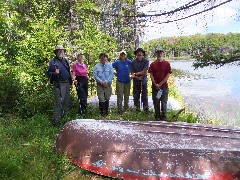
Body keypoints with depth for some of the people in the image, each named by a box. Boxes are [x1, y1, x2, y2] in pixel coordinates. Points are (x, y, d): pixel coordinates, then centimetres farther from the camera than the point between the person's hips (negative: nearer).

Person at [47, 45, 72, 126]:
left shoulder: (66, 61, 15)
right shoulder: (53, 61, -5)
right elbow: (49, 73, -7)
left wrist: (70, 82, 20)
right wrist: (55, 73, -28)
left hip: (67, 83, 7)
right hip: (58, 84, -7)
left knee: (67, 101, 14)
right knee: (58, 102, -9)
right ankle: (56, 120, -4)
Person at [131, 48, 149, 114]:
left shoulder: (146, 61, -8)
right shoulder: (133, 62, 0)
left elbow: (144, 72, -12)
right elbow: (132, 73, -2)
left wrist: (135, 74, -5)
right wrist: (138, 77, -16)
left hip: (144, 81, -2)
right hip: (136, 82, 3)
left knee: (144, 96, 1)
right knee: (136, 96, 9)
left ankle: (146, 110, 10)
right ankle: (137, 109, 23)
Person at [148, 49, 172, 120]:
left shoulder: (167, 63, 0)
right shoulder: (153, 64, 5)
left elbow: (168, 75, -5)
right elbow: (151, 75, 1)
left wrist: (160, 84, -10)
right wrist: (155, 84, -10)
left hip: (164, 86, -1)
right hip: (155, 86, 2)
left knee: (164, 102, 4)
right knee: (156, 102, 7)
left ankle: (163, 116, 15)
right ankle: (157, 116, 19)